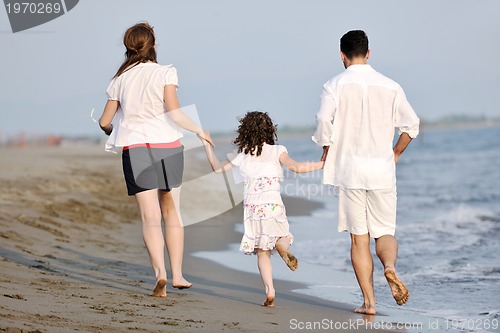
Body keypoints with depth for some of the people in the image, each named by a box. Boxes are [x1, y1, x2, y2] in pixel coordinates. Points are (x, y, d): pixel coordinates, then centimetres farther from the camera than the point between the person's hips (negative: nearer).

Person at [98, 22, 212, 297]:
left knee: (150, 218, -1)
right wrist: (198, 130, 1)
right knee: (172, 212, 13)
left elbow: (105, 121, 11)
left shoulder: (120, 80, 6)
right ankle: (177, 274, 12)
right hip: (167, 146, -1)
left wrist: (111, 131, 33)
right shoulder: (164, 73, -3)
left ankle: (160, 273, -17)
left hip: (134, 149, 1)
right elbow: (173, 112, -13)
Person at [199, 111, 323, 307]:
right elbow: (296, 167, -11)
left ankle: (269, 291, -7)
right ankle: (282, 247, -16)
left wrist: (207, 144, 30)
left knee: (262, 253, 8)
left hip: (252, 208, 1)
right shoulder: (275, 151, 3)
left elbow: (217, 168, 20)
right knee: (284, 237, 21)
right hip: (273, 205, -1)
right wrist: (323, 164, -5)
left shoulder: (242, 156, 10)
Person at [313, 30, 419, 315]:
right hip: (382, 170, 1)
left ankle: (369, 301, 3)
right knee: (385, 233, 10)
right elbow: (411, 125, 6)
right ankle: (390, 266, -23)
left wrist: (327, 153, 2)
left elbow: (324, 121, -14)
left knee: (359, 238, 5)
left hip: (348, 170, -1)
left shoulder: (335, 85, -1)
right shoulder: (389, 86, 5)